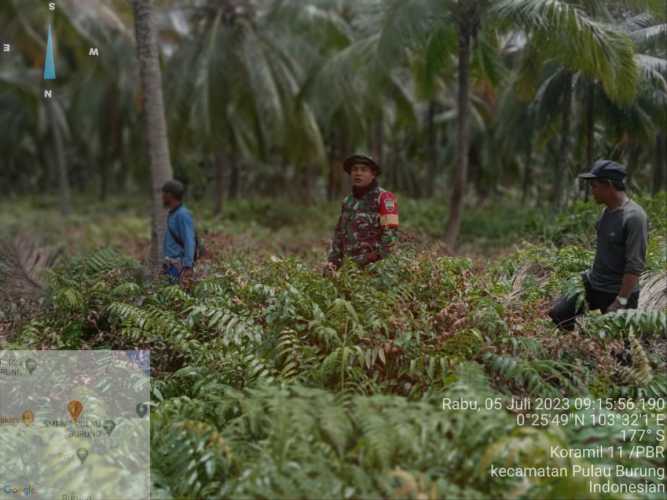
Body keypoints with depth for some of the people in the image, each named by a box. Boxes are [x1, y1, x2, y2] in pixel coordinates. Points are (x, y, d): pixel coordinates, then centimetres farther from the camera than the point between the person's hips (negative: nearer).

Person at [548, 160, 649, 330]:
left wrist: (620, 302, -24)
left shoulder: (634, 217, -23)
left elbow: (635, 266, -24)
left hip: (618, 291, -8)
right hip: (592, 284, 8)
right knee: (557, 315, 8)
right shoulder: (607, 210, 4)